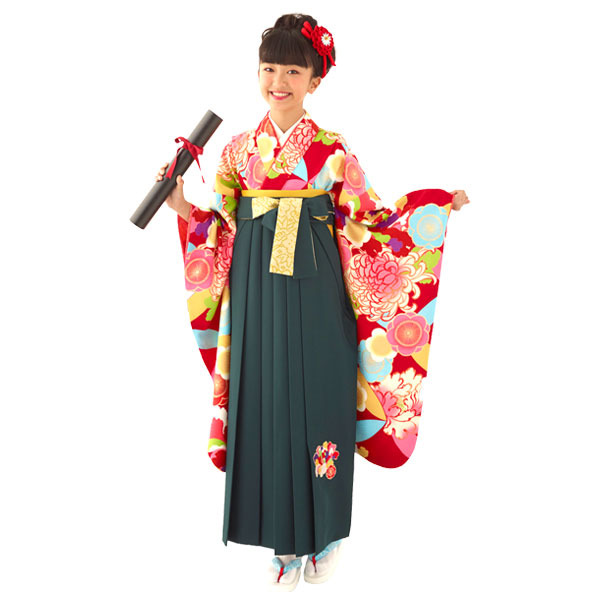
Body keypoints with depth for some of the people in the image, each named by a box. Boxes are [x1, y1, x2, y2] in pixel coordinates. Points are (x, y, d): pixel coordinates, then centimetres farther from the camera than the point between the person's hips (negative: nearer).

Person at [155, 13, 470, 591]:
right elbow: (223, 232, 12)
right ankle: (285, 542, 20)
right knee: (264, 404, 5)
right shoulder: (239, 149, 8)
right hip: (256, 296, 3)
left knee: (317, 401, 2)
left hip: (315, 294, -2)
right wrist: (182, 206, -2)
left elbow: (365, 224, 0)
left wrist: (438, 206, -7)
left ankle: (325, 533, 22)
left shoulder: (332, 151, 0)